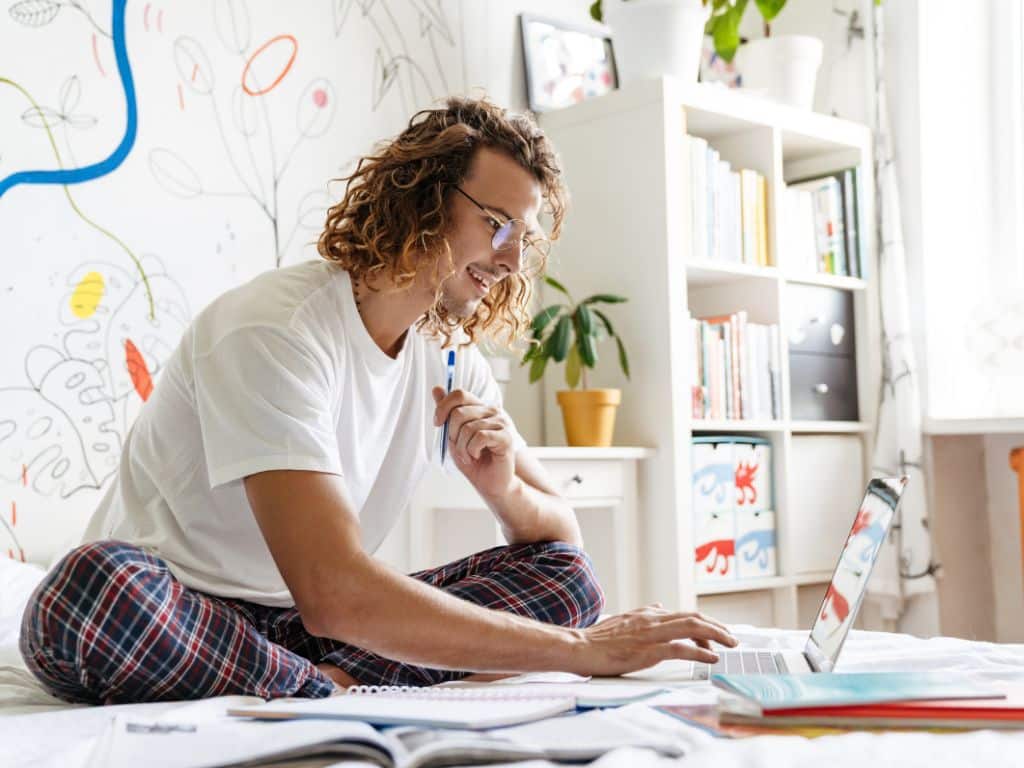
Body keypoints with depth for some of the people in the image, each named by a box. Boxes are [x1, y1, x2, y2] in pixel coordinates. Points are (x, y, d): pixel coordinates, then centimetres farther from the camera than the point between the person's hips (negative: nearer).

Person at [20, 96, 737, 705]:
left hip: (295, 621, 7)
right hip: (165, 613, -6)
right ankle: (348, 691, -23)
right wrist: (583, 649, -31)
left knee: (565, 576, -9)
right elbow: (333, 595, -33)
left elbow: (563, 537, 7)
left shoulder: (451, 355, 3)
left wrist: (506, 490, -19)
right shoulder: (274, 330, -23)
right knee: (96, 579, -41)